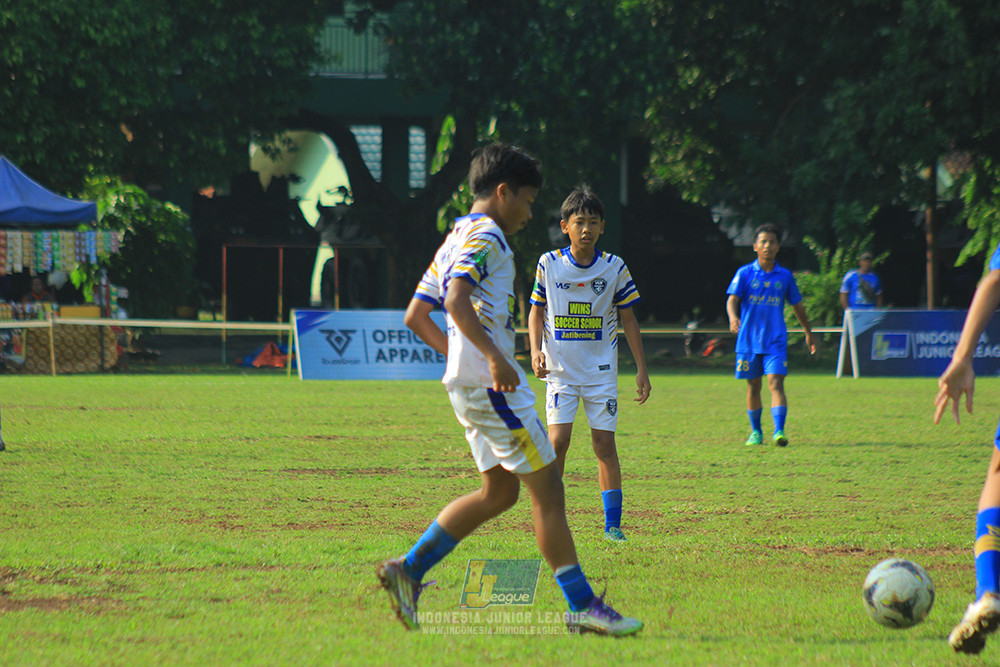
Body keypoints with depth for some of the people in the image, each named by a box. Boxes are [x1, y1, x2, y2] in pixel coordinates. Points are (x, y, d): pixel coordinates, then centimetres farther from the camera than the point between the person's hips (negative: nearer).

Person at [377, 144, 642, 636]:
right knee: (547, 489, -6)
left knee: (500, 491, 15)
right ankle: (582, 605, -6)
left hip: (468, 385, 10)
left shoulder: (455, 240, 20)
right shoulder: (485, 237, -10)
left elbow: (415, 316, 22)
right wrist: (492, 355, -32)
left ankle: (408, 569, 11)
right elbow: (457, 300, -27)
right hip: (492, 386, -10)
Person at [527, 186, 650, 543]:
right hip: (560, 369, -1)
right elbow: (536, 312, 8)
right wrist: (536, 351, -8)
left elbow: (628, 318, 6)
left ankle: (612, 523, 7)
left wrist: (642, 369, 4)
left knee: (605, 445, -1)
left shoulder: (614, 267, -2)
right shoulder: (549, 264, -3)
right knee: (558, 441, -12)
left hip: (601, 369, 1)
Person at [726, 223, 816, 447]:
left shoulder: (785, 276, 6)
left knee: (776, 383, -14)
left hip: (776, 341, 0)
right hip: (749, 340, 0)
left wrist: (808, 333, 26)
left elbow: (797, 306, 18)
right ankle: (756, 431, 23)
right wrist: (733, 317, -30)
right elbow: (732, 299, -8)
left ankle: (779, 431, -21)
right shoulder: (745, 273, 1)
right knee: (753, 386, 8)